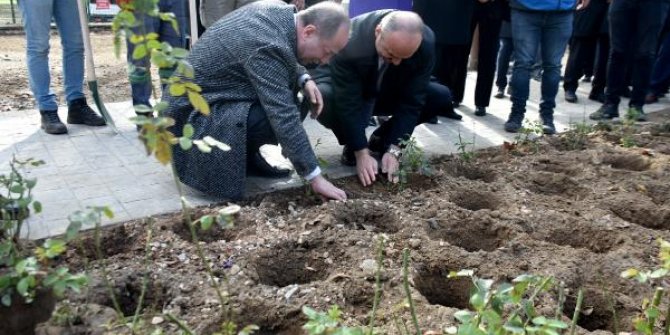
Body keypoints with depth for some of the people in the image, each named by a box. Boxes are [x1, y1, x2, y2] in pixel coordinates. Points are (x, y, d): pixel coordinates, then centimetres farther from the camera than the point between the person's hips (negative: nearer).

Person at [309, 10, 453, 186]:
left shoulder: (426, 43, -28)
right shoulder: (349, 41, -38)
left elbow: (411, 101, -23)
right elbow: (348, 103, -33)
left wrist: (394, 150, -27)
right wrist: (362, 153, -34)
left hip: (388, 91, 4)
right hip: (347, 92, -3)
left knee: (441, 97, -14)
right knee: (322, 98, -37)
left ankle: (382, 138, 4)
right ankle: (352, 144, -7)